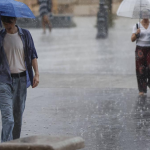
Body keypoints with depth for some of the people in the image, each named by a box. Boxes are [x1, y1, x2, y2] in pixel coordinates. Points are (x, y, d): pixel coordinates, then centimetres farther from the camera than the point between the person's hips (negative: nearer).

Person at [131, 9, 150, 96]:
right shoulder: (137, 26, 1)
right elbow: (132, 39, -3)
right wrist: (136, 33, -22)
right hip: (140, 49, -1)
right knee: (141, 69, -4)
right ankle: (142, 90, 3)